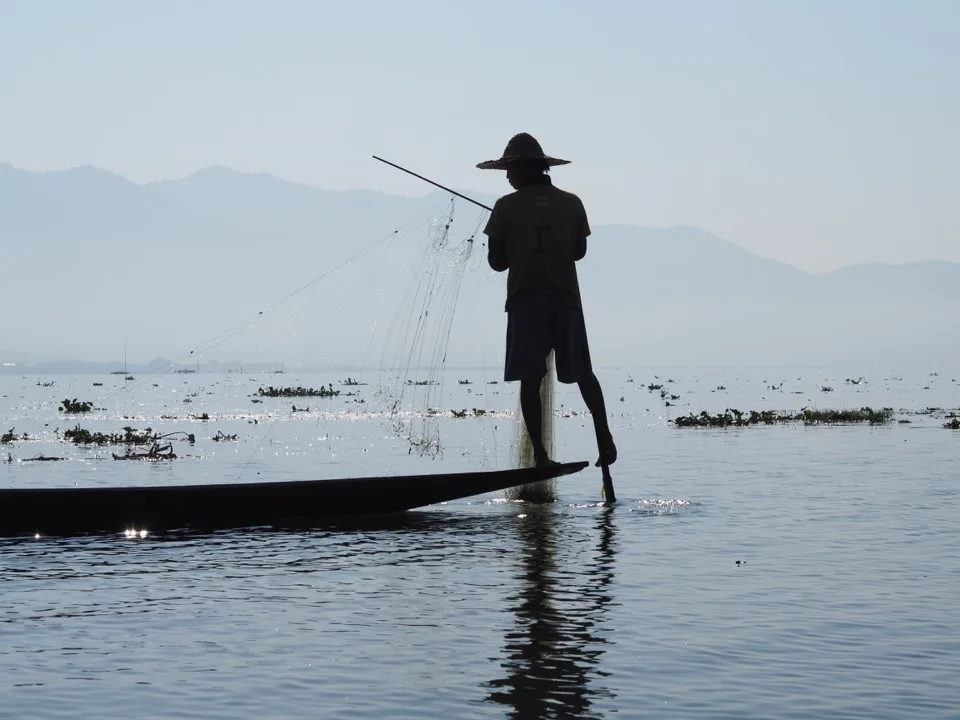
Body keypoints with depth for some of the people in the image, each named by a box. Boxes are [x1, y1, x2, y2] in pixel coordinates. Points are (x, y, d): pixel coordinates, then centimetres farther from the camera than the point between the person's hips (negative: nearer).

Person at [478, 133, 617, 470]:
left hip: (524, 300, -2)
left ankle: (540, 453, -4)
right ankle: (603, 435, 0)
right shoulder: (571, 204, 3)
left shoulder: (507, 207, -3)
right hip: (565, 298, 2)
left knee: (530, 379, 0)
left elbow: (496, 261, -1)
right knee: (583, 373, 13)